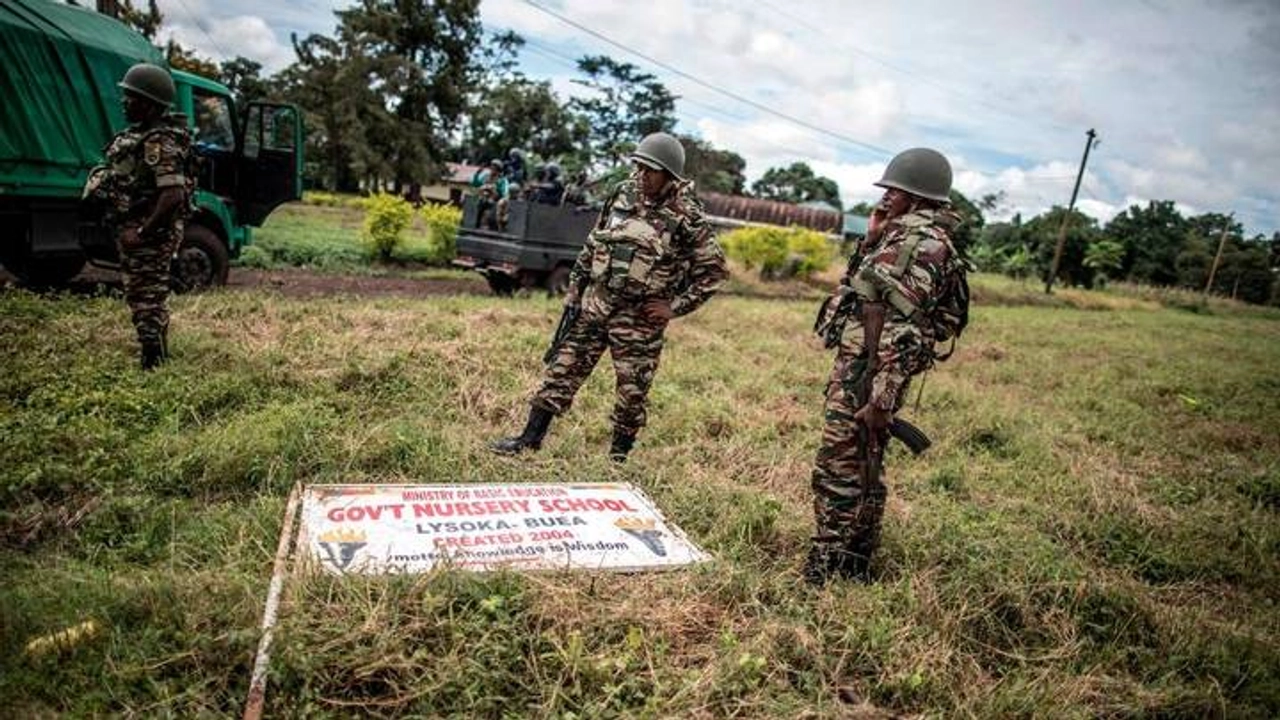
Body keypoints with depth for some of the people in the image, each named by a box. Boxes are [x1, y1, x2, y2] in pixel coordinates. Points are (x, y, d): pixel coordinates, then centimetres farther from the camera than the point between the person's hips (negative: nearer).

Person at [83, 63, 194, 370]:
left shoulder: (159, 142, -19)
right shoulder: (138, 134, 13)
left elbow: (173, 195, -28)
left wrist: (142, 233, -24)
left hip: (151, 234, -11)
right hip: (137, 229, 11)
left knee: (146, 302, -5)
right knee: (147, 299, 19)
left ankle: (152, 367, 2)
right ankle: (159, 358, 30)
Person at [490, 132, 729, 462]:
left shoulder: (687, 217, -11)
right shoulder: (623, 193, 4)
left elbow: (715, 270, -7)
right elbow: (594, 242, 13)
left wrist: (675, 306, -9)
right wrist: (575, 286, 10)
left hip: (639, 317, -4)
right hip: (595, 302, 5)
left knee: (632, 391, 4)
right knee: (563, 368, 7)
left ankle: (618, 457, 22)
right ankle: (531, 438, 19)